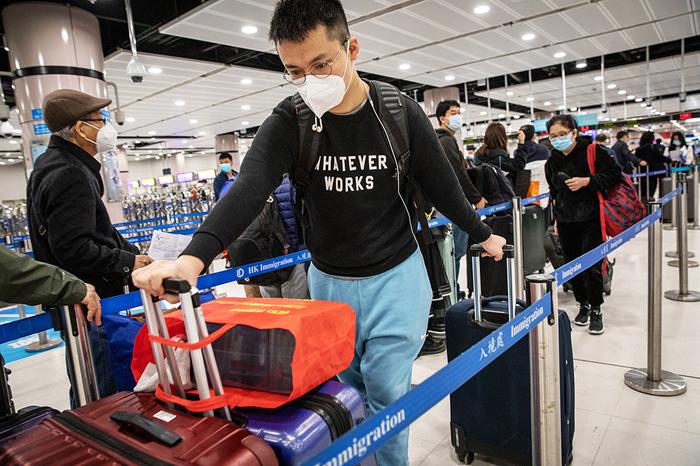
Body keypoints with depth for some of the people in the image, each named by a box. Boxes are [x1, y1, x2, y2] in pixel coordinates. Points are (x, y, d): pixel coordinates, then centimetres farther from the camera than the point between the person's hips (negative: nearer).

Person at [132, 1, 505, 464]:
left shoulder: (401, 113, -10)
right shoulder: (290, 120, -10)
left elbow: (443, 185, 2)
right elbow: (250, 189, -26)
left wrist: (482, 234, 14)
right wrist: (194, 257, -41)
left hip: (396, 277, -2)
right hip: (328, 281, 2)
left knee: (386, 395, 5)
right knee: (349, 390, 17)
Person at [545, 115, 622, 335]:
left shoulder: (593, 151, -7)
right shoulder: (552, 162, 10)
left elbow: (614, 175, -8)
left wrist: (586, 181, -19)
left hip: (591, 220, -5)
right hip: (566, 222, 5)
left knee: (592, 266, -5)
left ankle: (596, 310, 14)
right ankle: (583, 305, 28)